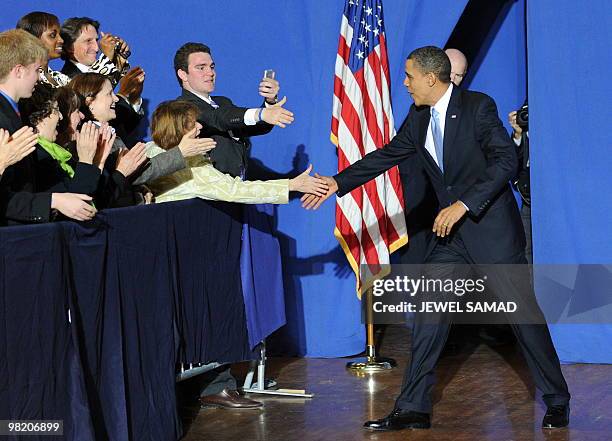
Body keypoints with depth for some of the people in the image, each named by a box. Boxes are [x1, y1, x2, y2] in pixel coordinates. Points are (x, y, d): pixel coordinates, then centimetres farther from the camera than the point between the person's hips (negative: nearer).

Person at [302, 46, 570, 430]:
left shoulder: (478, 107, -14)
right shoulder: (419, 118, 7)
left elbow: (507, 159, -22)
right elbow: (387, 155, 16)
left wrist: (463, 204, -27)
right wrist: (338, 182, 13)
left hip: (493, 228, -7)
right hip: (451, 232, 7)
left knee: (523, 313, -1)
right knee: (429, 315, 3)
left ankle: (557, 402, 13)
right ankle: (413, 409, 7)